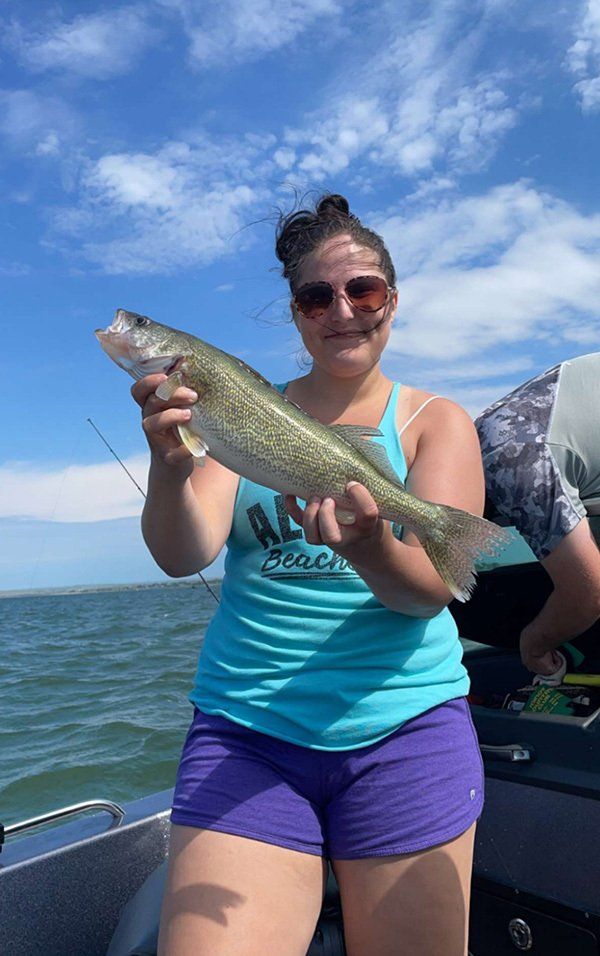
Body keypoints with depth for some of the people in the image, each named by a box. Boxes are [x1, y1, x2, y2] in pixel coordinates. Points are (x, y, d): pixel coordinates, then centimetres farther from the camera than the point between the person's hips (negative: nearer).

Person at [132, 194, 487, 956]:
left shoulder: (437, 422, 3)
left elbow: (432, 589, -9)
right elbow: (185, 555, -8)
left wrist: (370, 550, -31)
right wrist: (170, 467, -28)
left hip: (405, 732, 1)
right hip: (245, 730, 1)